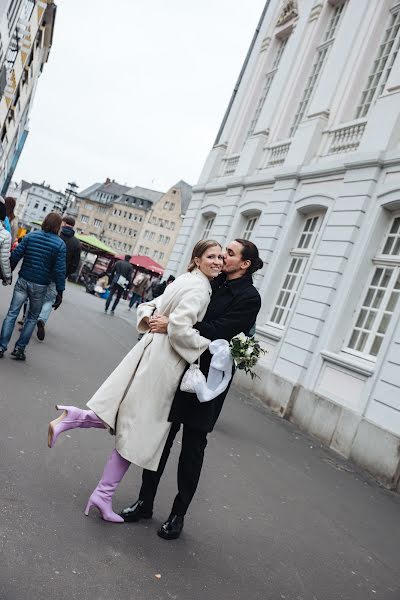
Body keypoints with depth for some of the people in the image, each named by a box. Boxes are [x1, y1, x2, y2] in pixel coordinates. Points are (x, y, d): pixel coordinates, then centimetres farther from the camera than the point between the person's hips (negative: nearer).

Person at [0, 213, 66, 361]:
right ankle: (19, 349, 12)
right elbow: (60, 270, -11)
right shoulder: (60, 244, -8)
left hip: (23, 281, 2)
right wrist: (60, 292, -6)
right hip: (40, 286, -2)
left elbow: (15, 255, -3)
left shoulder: (31, 236, 0)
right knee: (32, 318, 14)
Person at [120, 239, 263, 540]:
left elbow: (218, 331, -20)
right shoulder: (212, 283, 8)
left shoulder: (249, 298, -10)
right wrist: (157, 317, -3)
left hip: (206, 379, -5)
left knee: (192, 447, 8)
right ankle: (145, 502, 24)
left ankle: (179, 514, 24)